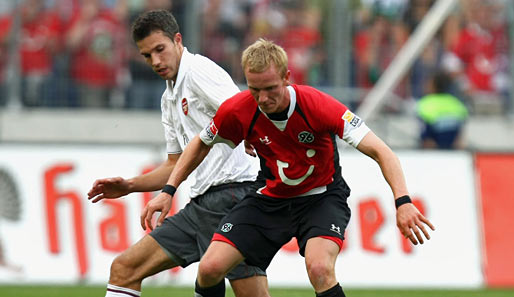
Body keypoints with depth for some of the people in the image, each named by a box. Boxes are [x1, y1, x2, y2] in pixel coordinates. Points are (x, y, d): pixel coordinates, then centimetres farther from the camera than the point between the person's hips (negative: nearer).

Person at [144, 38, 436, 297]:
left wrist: (403, 202, -40)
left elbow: (380, 151, -28)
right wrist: (168, 191, 2)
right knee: (210, 268, -11)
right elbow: (201, 144, 6)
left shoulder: (316, 105, -27)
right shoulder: (236, 111, -18)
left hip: (321, 196, -3)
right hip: (270, 198, 3)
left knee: (320, 269, -32)